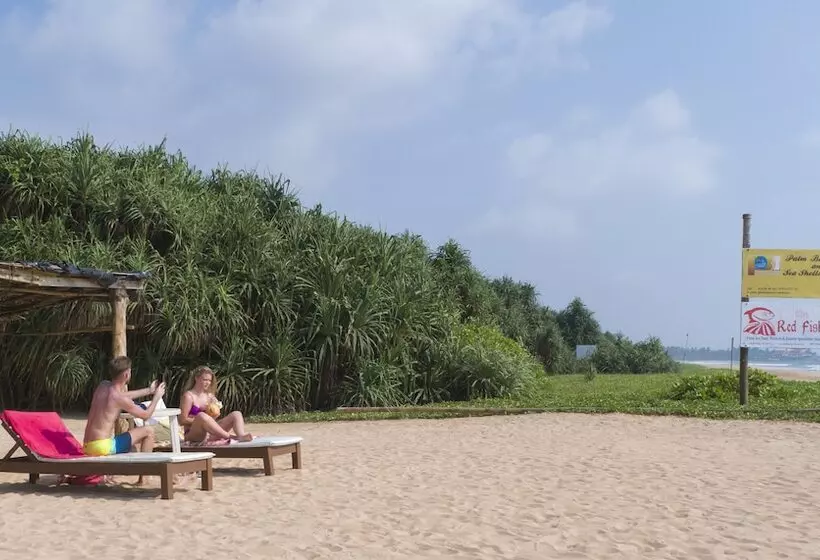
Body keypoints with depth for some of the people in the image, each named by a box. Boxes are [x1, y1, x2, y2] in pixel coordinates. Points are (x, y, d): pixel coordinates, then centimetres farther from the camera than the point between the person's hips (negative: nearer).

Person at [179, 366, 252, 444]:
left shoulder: (209, 396, 14)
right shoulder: (189, 396, -5)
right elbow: (183, 420, -11)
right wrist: (199, 420, -13)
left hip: (210, 434, 7)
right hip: (193, 434, -7)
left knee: (236, 414, -5)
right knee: (201, 416, -39)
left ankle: (241, 436, -37)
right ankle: (230, 436, -37)